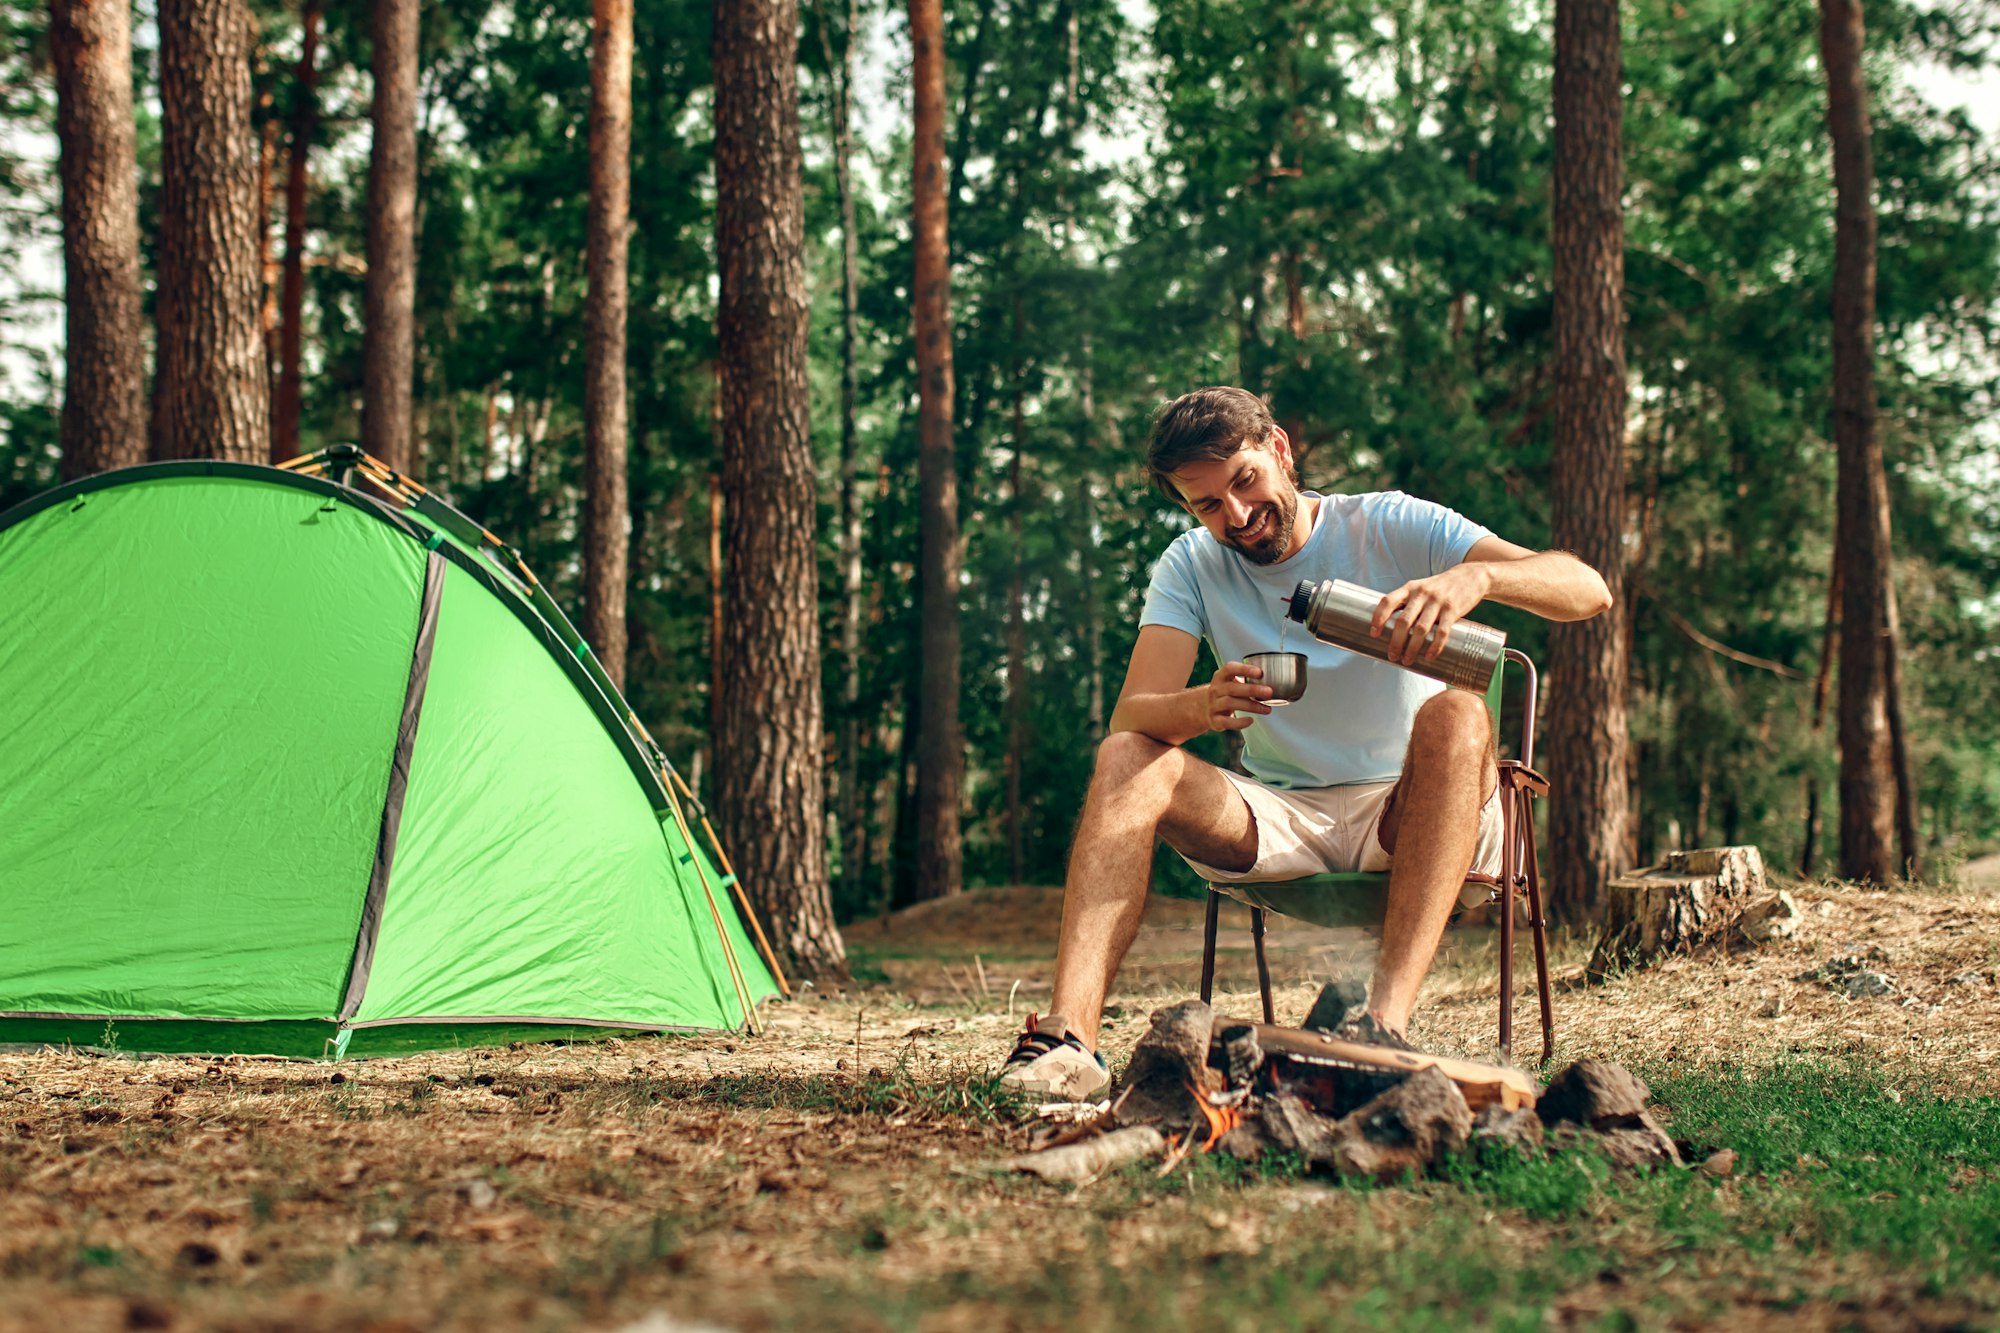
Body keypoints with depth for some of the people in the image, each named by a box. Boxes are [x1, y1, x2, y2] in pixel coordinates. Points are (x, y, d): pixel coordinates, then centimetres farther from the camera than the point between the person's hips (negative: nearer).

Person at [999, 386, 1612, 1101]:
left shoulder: (1390, 527, -4)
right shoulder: (1191, 566, 4)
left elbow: (1589, 590, -15)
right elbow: (1130, 716, -11)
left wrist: (1473, 577, -37)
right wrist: (1201, 706, -36)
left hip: (1403, 818, -2)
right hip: (1276, 820, 2)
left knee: (1455, 715, -32)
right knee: (1125, 758, -21)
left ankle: (1388, 1020, -46)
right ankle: (1068, 1036, -37)